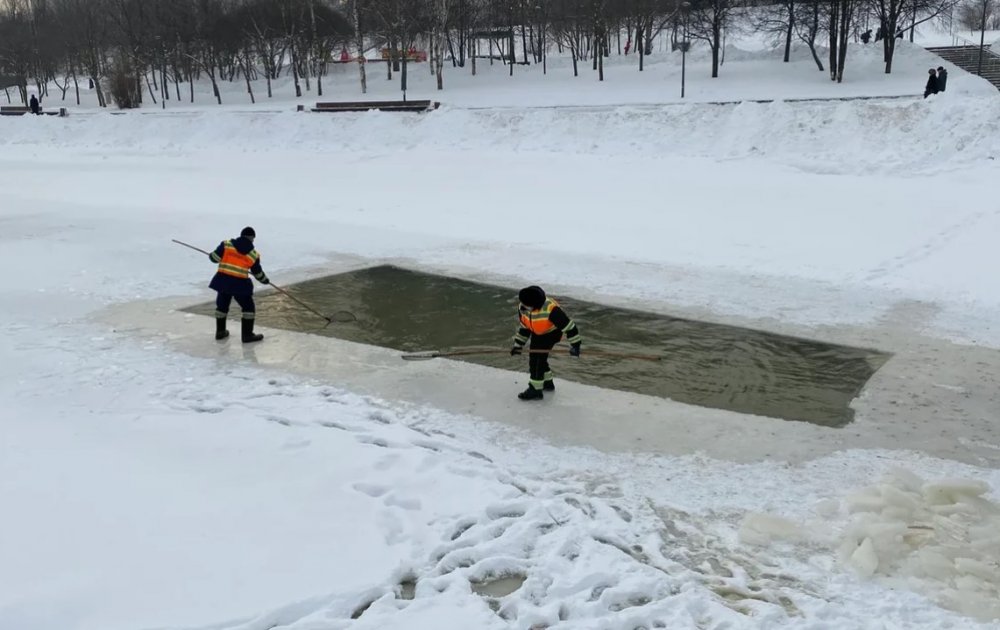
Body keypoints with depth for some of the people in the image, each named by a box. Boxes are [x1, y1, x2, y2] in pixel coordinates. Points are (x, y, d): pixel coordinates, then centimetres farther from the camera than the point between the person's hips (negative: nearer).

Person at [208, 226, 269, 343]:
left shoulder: (227, 244, 1)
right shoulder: (253, 254, 3)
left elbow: (215, 257, -3)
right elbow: (257, 272, 13)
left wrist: (211, 256, 22)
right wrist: (265, 280, 33)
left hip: (222, 280, 3)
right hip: (239, 283, -3)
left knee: (222, 305, 22)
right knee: (249, 308, 11)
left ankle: (220, 331, 32)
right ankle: (247, 335, 9)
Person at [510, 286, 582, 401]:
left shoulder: (550, 309, -38)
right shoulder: (522, 308, -18)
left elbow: (568, 326, -30)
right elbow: (524, 327, 0)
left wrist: (575, 344, -26)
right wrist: (518, 345, 2)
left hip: (552, 333, -7)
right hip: (537, 334, 7)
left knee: (538, 358, -16)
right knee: (534, 357, 11)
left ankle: (535, 390, -9)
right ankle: (547, 383, 33)